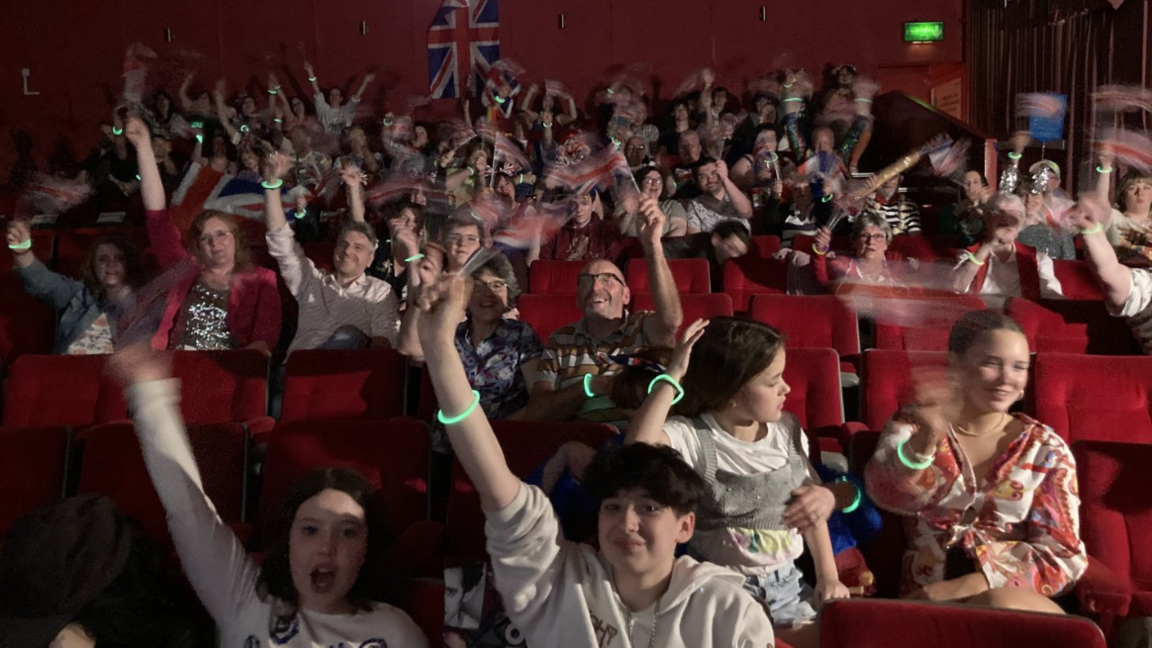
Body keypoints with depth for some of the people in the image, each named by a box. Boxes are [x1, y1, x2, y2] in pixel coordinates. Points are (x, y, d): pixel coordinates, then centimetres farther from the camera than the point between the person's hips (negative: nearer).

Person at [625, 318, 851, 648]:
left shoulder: (787, 431, 3)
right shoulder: (692, 436, -16)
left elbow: (811, 504, 12)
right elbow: (638, 447, -38)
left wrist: (829, 576, 5)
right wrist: (671, 377, -33)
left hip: (786, 583, 5)